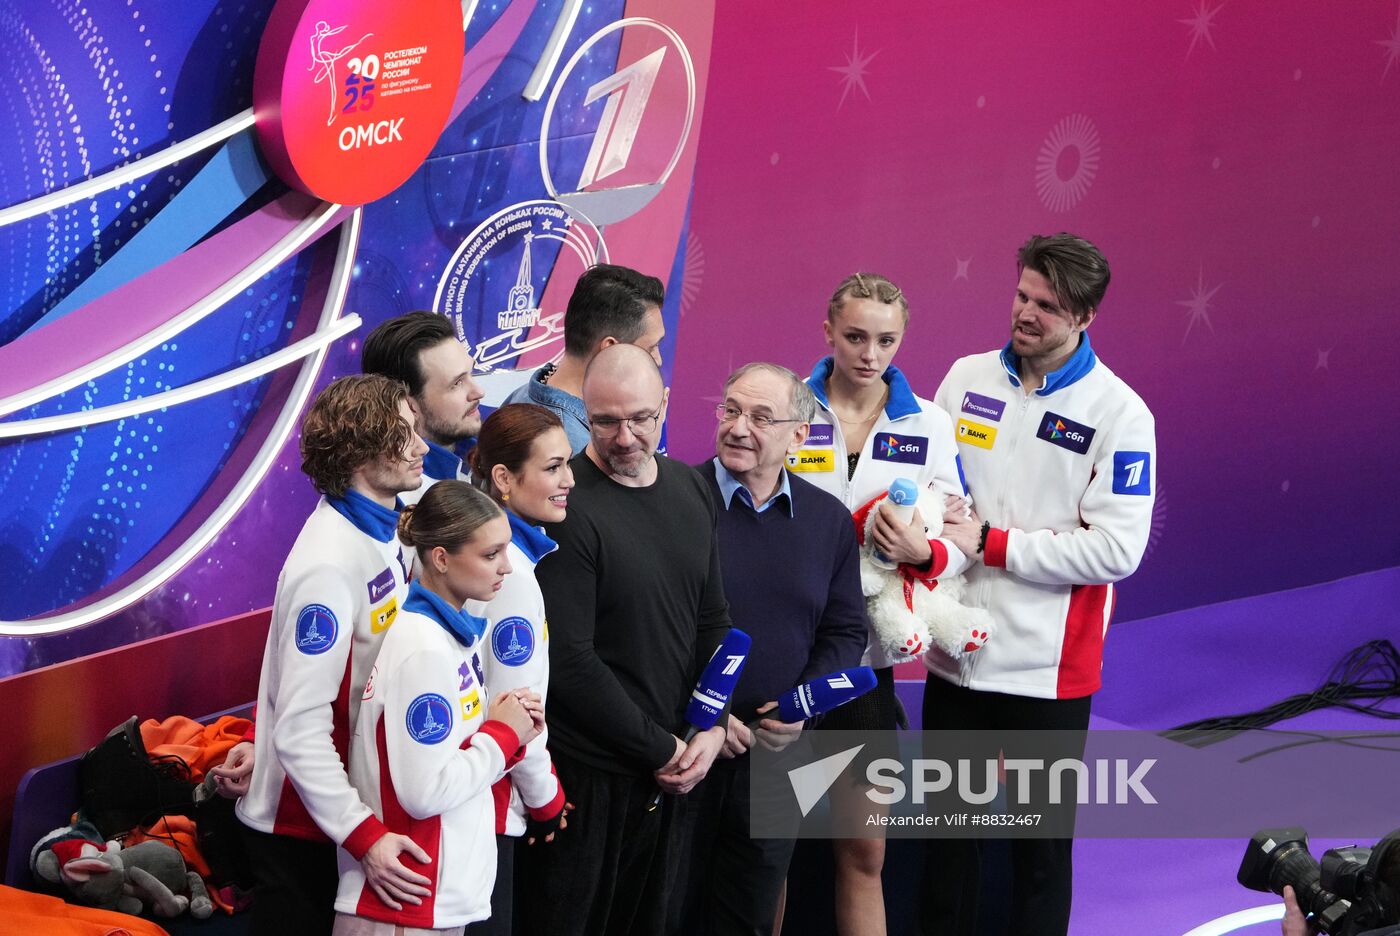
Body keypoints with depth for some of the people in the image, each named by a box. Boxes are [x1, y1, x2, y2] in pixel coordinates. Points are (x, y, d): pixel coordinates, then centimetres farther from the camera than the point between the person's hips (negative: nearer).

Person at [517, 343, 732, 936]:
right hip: (585, 775, -6)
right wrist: (661, 749, -14)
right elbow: (569, 662, -19)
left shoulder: (689, 489, 6)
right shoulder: (567, 508, -16)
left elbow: (714, 619, 12)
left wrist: (710, 729, -2)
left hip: (675, 772, 7)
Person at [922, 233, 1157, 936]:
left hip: (1047, 667, -4)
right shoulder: (968, 378, 4)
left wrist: (990, 542, -16)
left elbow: (1116, 550, -15)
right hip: (956, 652, 4)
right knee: (946, 828, 14)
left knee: (1041, 849, 6)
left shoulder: (1119, 414, -10)